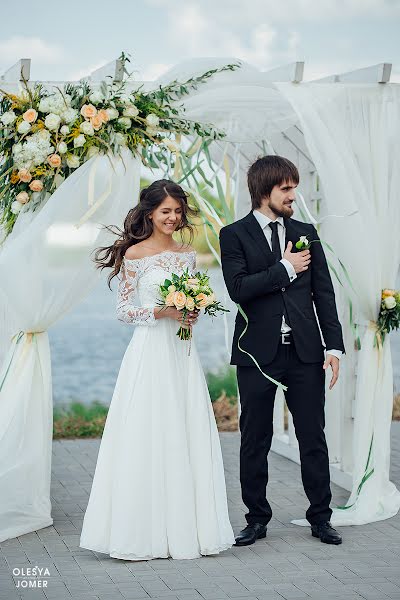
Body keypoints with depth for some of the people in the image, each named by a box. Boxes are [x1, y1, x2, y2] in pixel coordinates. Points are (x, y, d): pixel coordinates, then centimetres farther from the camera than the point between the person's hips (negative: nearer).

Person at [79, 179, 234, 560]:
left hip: (182, 354, 5)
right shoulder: (135, 253, -3)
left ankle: (185, 527, 12)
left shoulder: (187, 255, 12)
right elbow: (123, 309, -4)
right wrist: (162, 312, -16)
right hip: (149, 353, -5)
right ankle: (140, 533, 0)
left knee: (186, 437, 4)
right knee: (146, 438, -6)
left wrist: (193, 313, -2)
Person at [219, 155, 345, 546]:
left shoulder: (305, 233, 11)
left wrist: (334, 345, 2)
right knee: (254, 441, 6)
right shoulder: (234, 235, 0)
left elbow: (324, 292, 8)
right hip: (258, 353, -2)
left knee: (313, 438, 5)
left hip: (305, 352, 2)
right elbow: (238, 288, -14)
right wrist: (285, 268, -11)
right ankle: (257, 519, 18)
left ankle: (320, 517, 15)